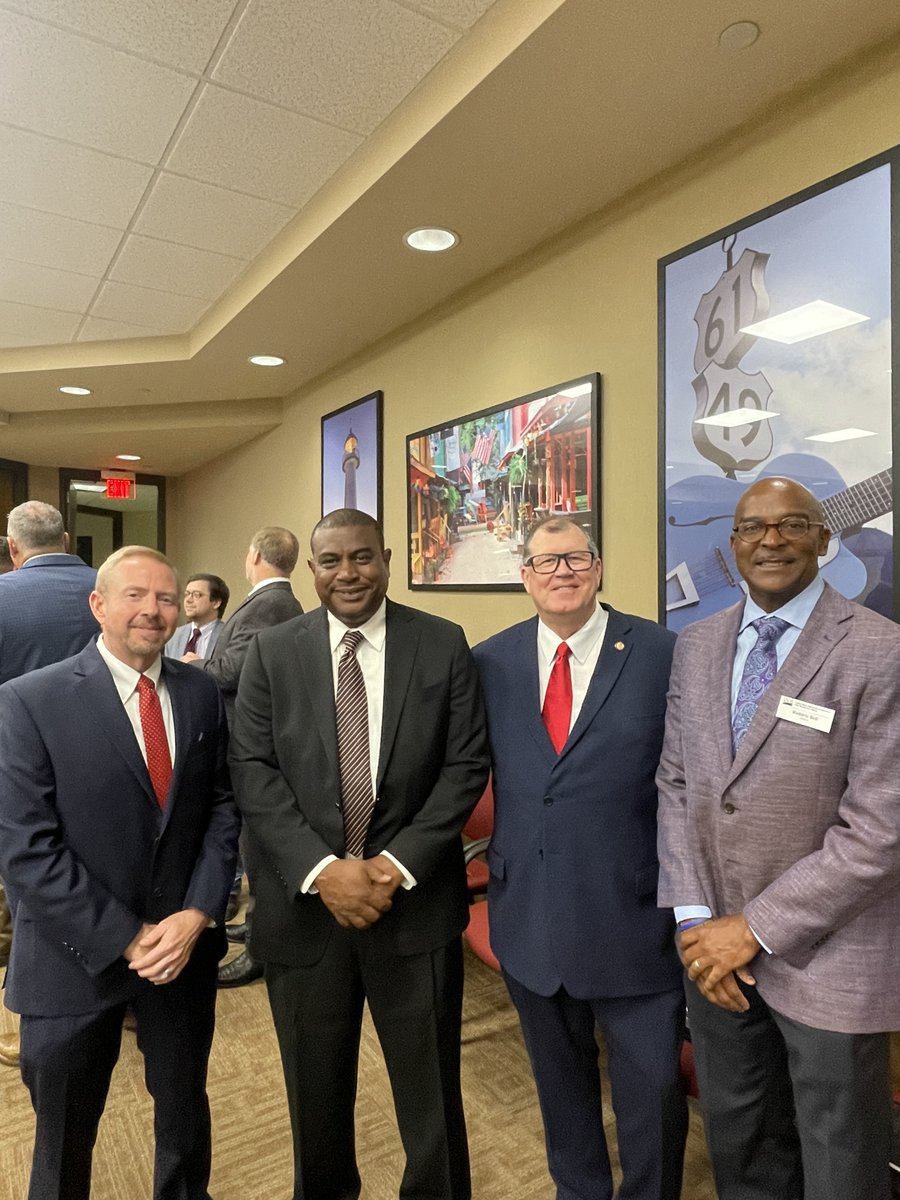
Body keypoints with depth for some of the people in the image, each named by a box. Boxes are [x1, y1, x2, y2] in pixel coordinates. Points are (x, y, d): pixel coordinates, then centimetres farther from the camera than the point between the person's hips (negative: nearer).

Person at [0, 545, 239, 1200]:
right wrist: (125, 939, -16)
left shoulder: (202, 693, -2)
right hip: (77, 955, -3)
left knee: (186, 1109, 23)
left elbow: (222, 808, 1)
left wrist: (198, 914, -12)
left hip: (186, 942, 3)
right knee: (65, 1132, 20)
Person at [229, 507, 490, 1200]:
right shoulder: (273, 652, 0)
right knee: (316, 1092, 21)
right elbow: (253, 771, -5)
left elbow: (467, 764, -5)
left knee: (430, 1089, 15)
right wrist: (322, 869, -15)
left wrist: (397, 864, -13)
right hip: (305, 902, 2)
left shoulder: (444, 645, -3)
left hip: (415, 899, -1)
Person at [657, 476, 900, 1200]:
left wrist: (756, 929, -15)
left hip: (826, 957, -4)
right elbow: (677, 784, 3)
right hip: (716, 944, 5)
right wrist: (694, 916, -6)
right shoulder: (697, 645, 2)